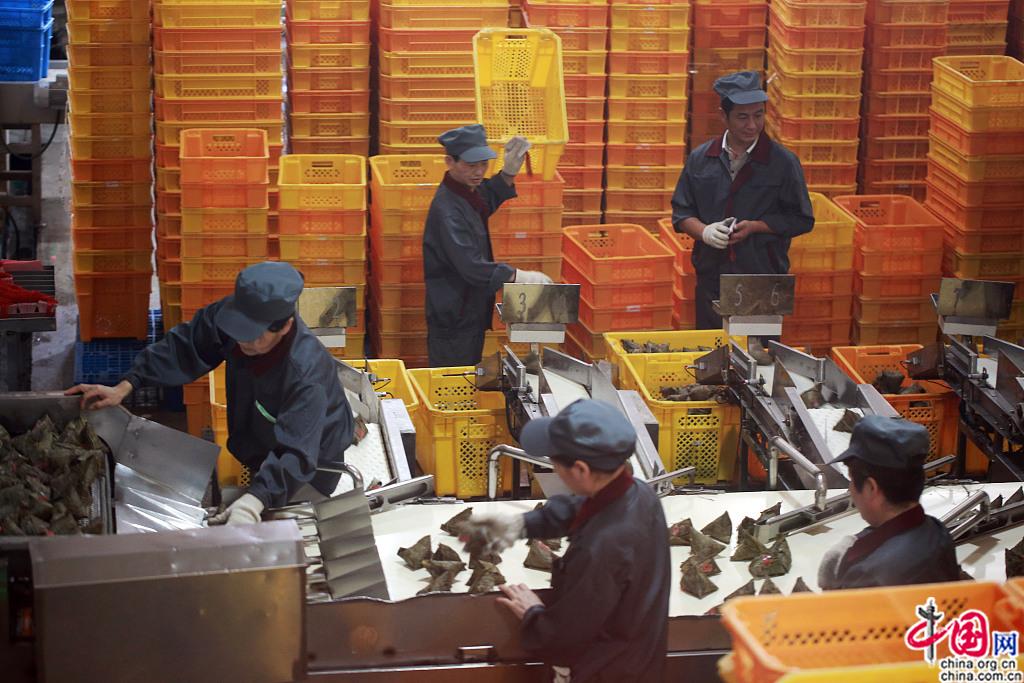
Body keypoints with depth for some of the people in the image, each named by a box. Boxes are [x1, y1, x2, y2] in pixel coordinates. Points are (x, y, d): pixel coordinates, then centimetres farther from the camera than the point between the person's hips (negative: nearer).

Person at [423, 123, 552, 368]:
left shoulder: (470, 192, 4)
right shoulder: (447, 210, -26)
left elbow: (488, 202, 29)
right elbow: (471, 267, -30)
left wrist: (509, 172, 12)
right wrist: (521, 276, -30)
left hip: (473, 313, 10)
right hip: (453, 320, -10)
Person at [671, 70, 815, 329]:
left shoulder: (783, 162, -1)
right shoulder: (700, 159, 7)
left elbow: (801, 220, 0)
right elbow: (681, 212, 12)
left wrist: (754, 227, -12)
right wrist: (704, 231, -9)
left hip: (764, 281, -2)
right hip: (712, 278, 3)